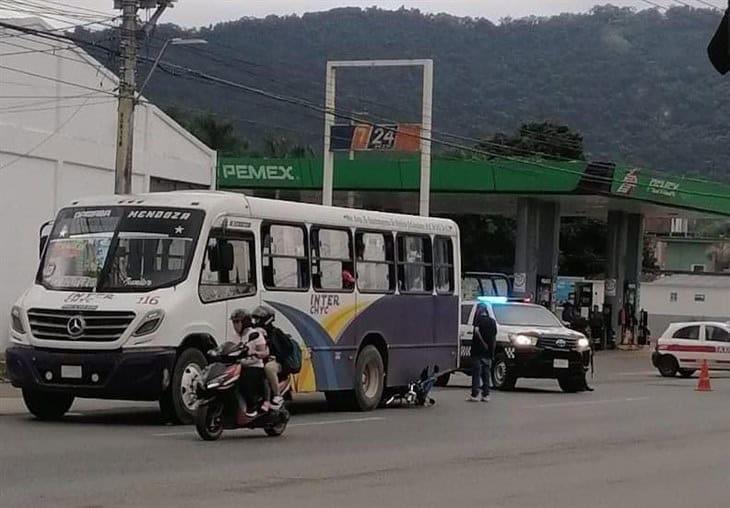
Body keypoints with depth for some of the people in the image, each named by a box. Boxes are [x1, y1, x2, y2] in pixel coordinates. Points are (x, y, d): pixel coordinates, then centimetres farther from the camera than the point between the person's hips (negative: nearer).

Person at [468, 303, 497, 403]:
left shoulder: (478, 319, -3)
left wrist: (483, 343, -17)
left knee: (476, 373, -4)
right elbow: (494, 337, 13)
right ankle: (486, 395, 7)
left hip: (478, 350, -5)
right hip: (488, 353, 5)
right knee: (486, 373, 9)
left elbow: (477, 330, -21)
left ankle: (475, 394, -8)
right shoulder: (492, 321, 12)